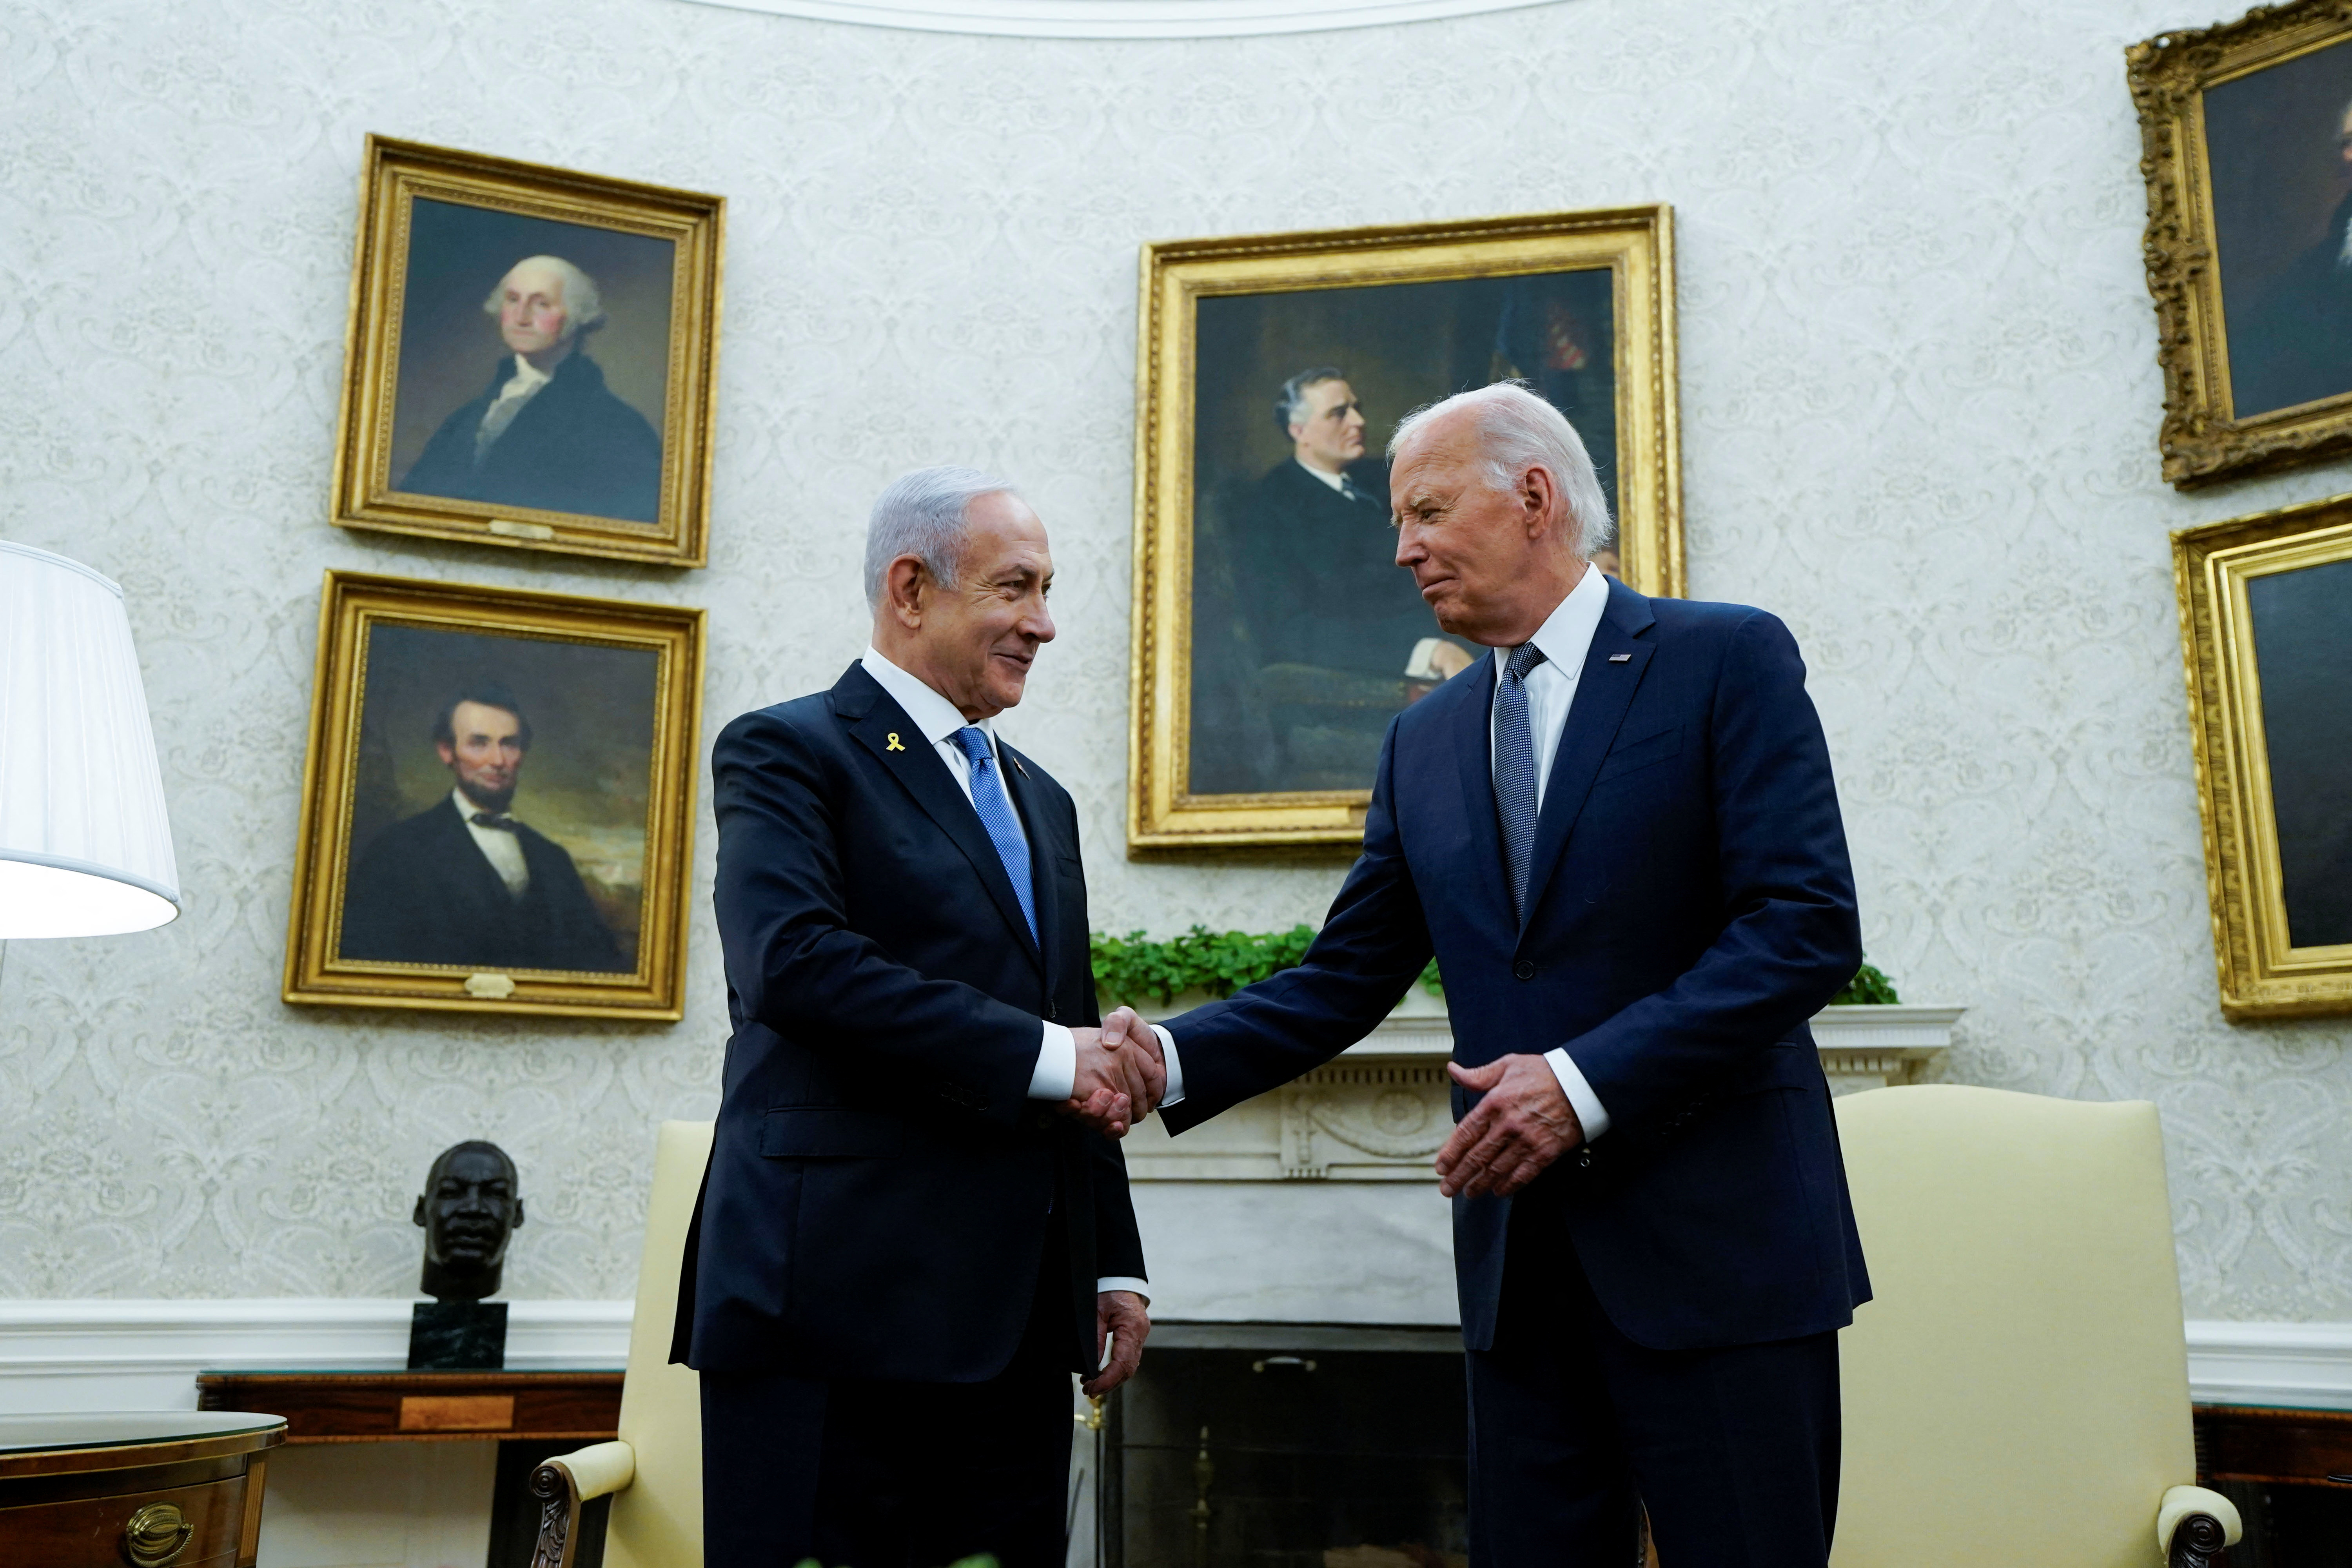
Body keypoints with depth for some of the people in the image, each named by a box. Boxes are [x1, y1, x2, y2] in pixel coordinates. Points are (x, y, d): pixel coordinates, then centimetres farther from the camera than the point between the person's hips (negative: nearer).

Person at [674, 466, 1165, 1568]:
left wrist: (1117, 1264, 17)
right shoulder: (786, 753, -1)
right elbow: (793, 962, -19)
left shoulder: (1041, 802, 22)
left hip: (1016, 1314, 7)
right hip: (838, 1303, -7)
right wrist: (1039, 1054, -17)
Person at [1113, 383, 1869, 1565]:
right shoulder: (1425, 742, 14)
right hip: (1521, 1262, 5)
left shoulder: (1727, 659, -3)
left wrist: (1589, 1080, -19)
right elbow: (1345, 979, 12)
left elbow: (1808, 928, -12)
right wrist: (1174, 1057, -5)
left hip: (1718, 1244, -5)